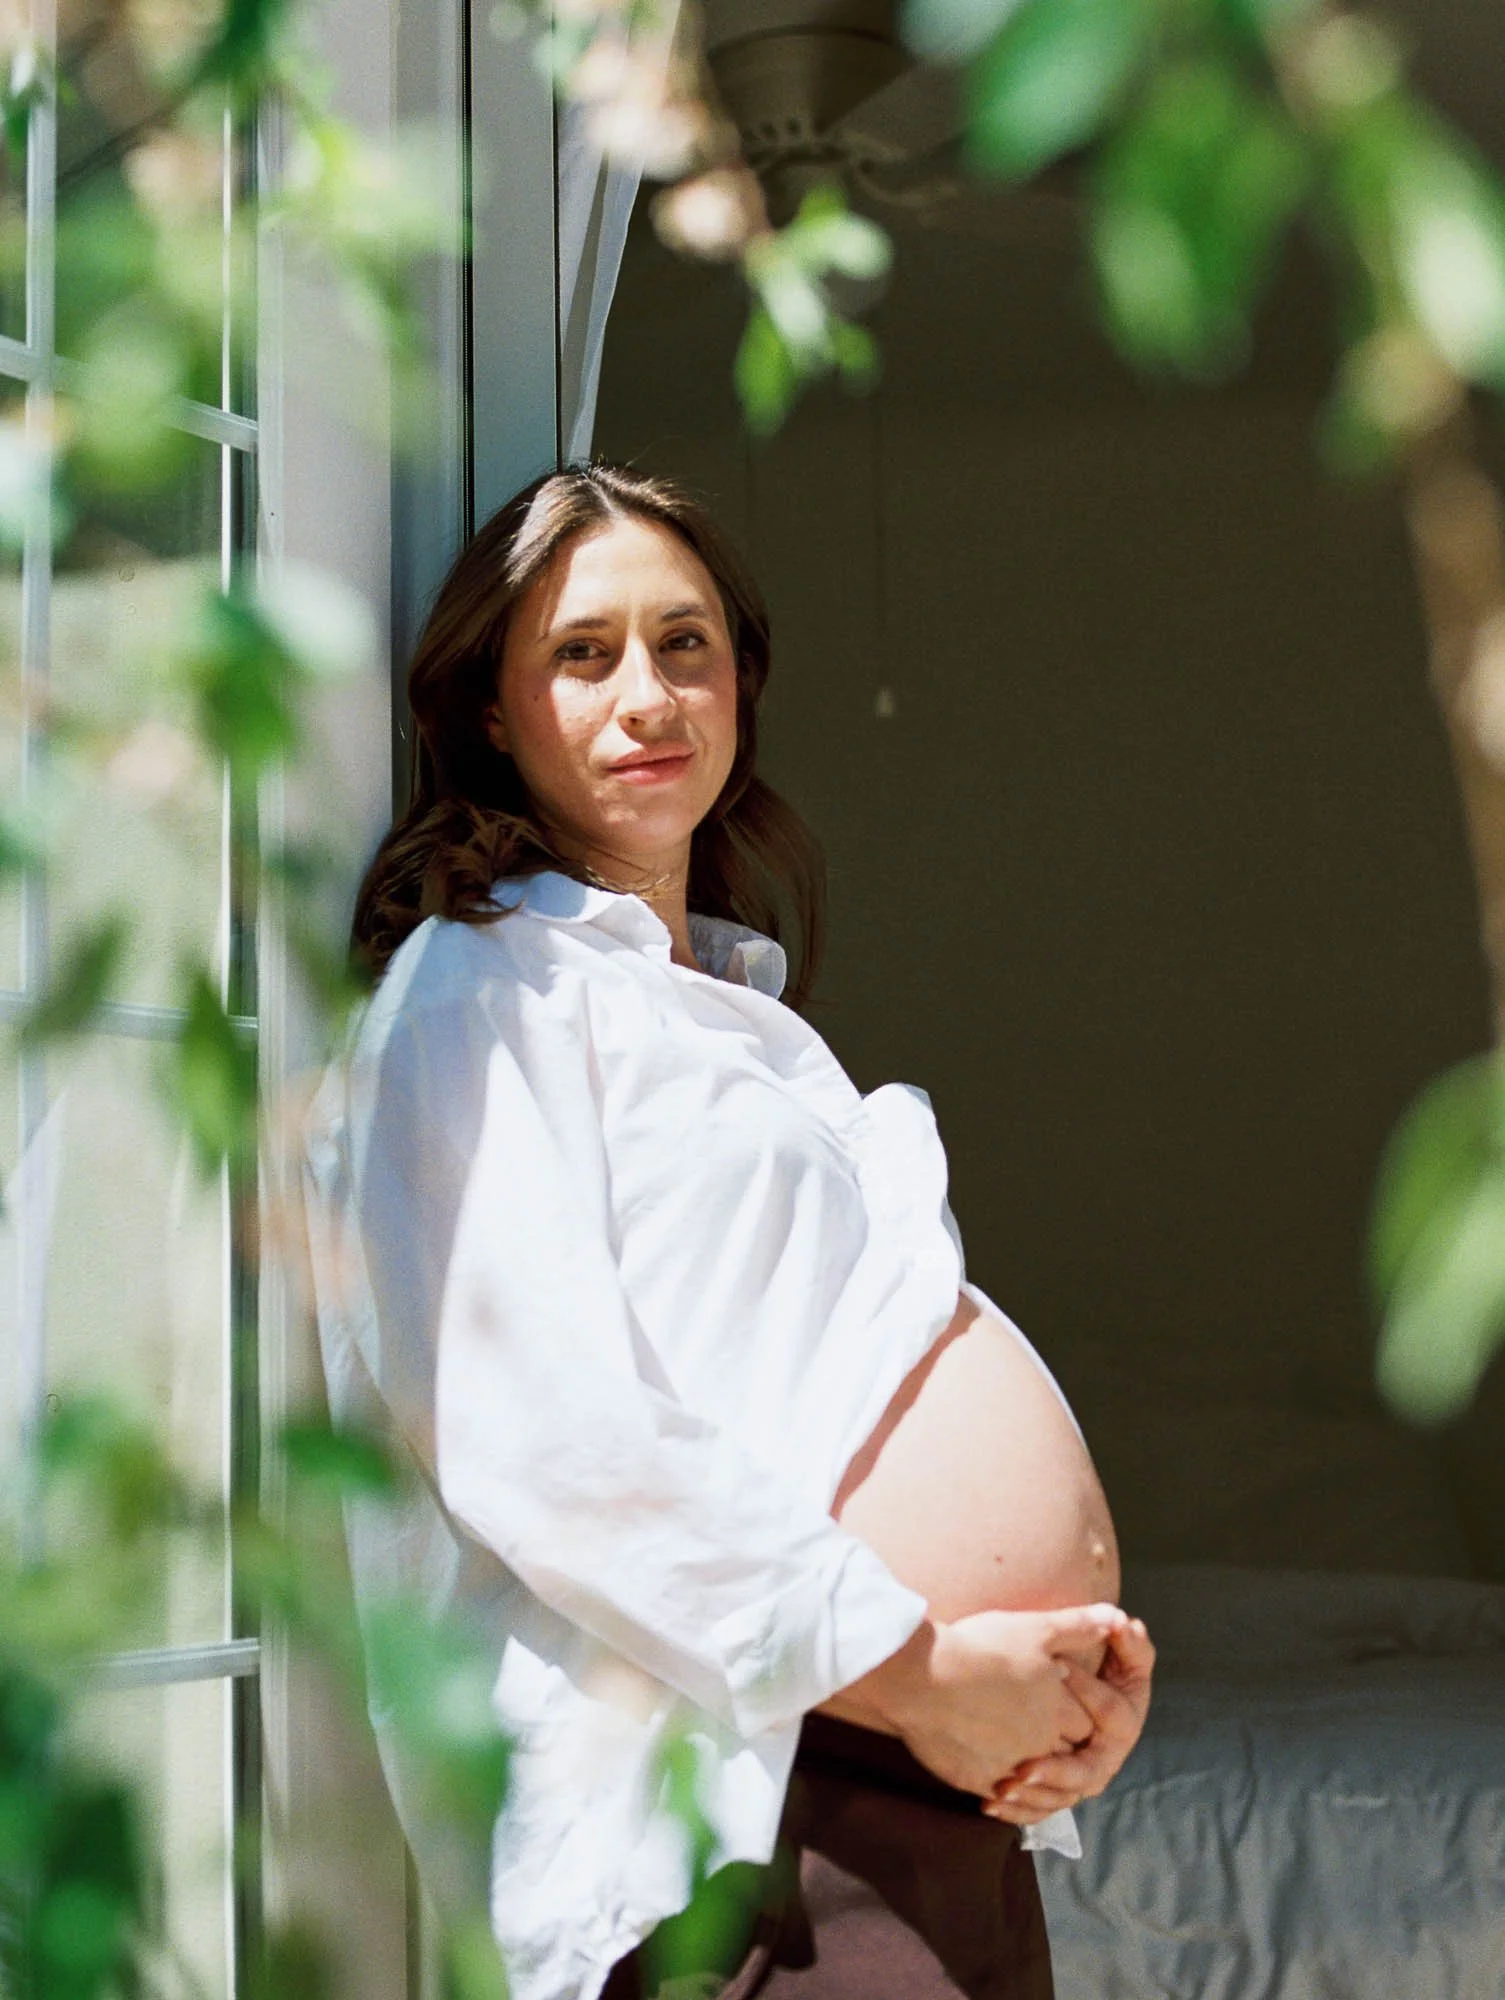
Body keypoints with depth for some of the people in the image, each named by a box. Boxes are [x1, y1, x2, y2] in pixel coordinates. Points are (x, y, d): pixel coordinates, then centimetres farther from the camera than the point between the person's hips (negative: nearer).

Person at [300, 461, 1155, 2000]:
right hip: (748, 1804, -8)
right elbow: (540, 1440, -17)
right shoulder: (481, 983, -4)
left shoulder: (742, 1007, 22)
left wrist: (1081, 1643, 5)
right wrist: (913, 1669, -16)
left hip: (960, 1790, 8)